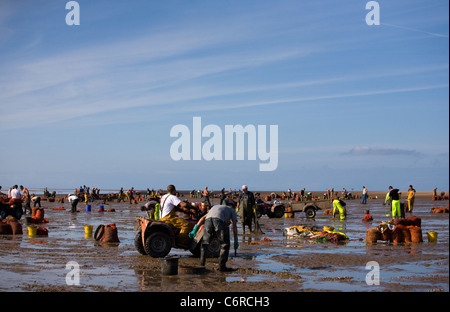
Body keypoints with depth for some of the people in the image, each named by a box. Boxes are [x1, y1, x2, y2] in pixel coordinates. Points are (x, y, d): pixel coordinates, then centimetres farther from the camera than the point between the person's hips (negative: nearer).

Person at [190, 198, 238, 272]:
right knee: (225, 244, 11)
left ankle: (201, 265, 17)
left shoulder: (215, 207, 43)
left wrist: (194, 230, 24)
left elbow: (203, 218, 30)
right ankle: (222, 266, 4)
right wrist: (236, 242, 26)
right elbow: (234, 227, 24)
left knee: (204, 243, 20)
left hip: (208, 220, 4)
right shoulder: (232, 210, 33)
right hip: (219, 221, -4)